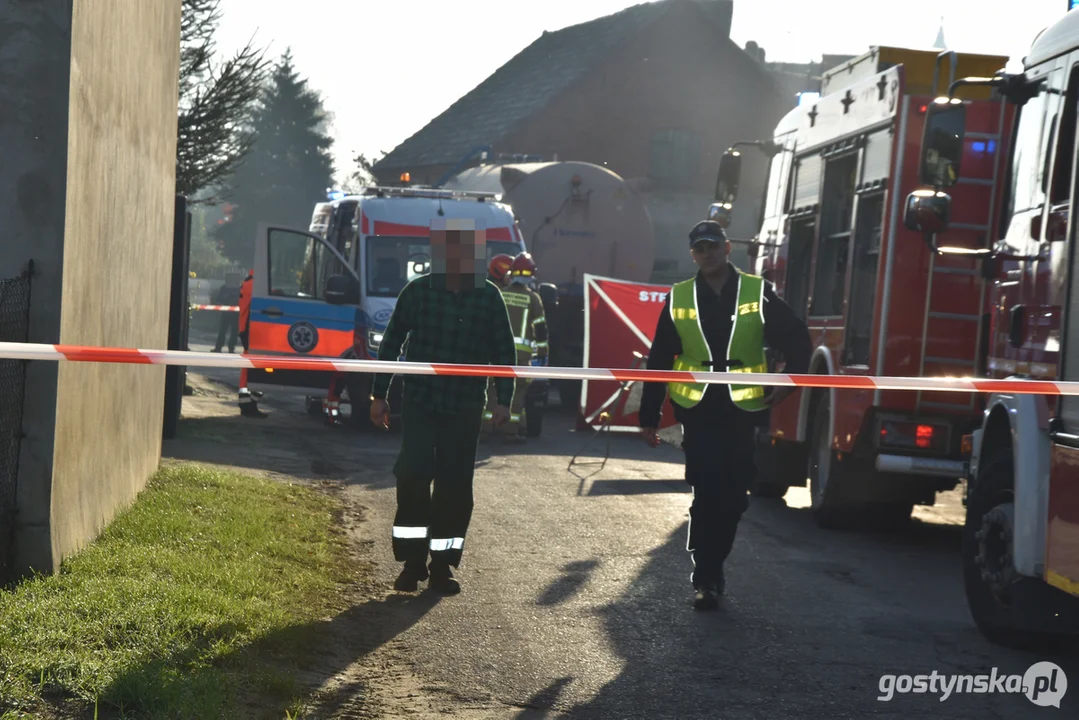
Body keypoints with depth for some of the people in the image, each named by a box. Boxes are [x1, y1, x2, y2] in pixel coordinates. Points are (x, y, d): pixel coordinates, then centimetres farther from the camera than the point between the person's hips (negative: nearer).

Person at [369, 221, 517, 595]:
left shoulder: (488, 297, 1)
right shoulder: (418, 292, -2)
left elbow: (503, 350, 8)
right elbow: (392, 342, 4)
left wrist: (503, 400, 1)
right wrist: (379, 395, 4)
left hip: (465, 409, 1)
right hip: (419, 402, -1)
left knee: (455, 486, 2)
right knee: (413, 477, -10)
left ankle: (442, 565, 13)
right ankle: (412, 561, 2)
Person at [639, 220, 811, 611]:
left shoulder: (757, 293, 1)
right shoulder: (679, 299, 5)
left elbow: (796, 338, 6)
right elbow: (659, 360, 7)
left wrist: (790, 378, -11)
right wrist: (649, 415, 5)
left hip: (741, 412, 1)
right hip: (698, 412, 0)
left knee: (732, 498, 5)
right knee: (706, 496, -7)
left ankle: (712, 569, 21)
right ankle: (706, 578, -2)